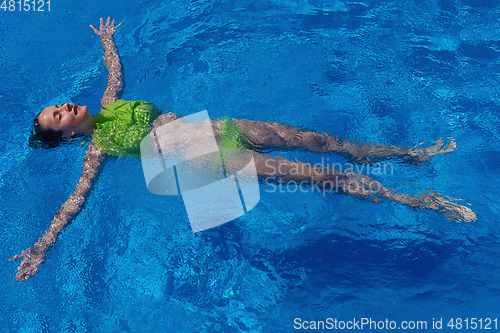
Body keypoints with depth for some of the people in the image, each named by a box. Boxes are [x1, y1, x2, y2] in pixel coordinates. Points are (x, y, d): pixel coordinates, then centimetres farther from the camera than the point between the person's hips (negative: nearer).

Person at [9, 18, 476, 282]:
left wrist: (107, 40, 46)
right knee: (323, 176, -11)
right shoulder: (97, 150, -1)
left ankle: (413, 153, 13)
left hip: (215, 127, 7)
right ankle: (418, 201, -3)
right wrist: (41, 247, -12)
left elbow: (116, 72, 32)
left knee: (319, 141, 1)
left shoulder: (108, 105, 15)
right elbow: (75, 200, -6)